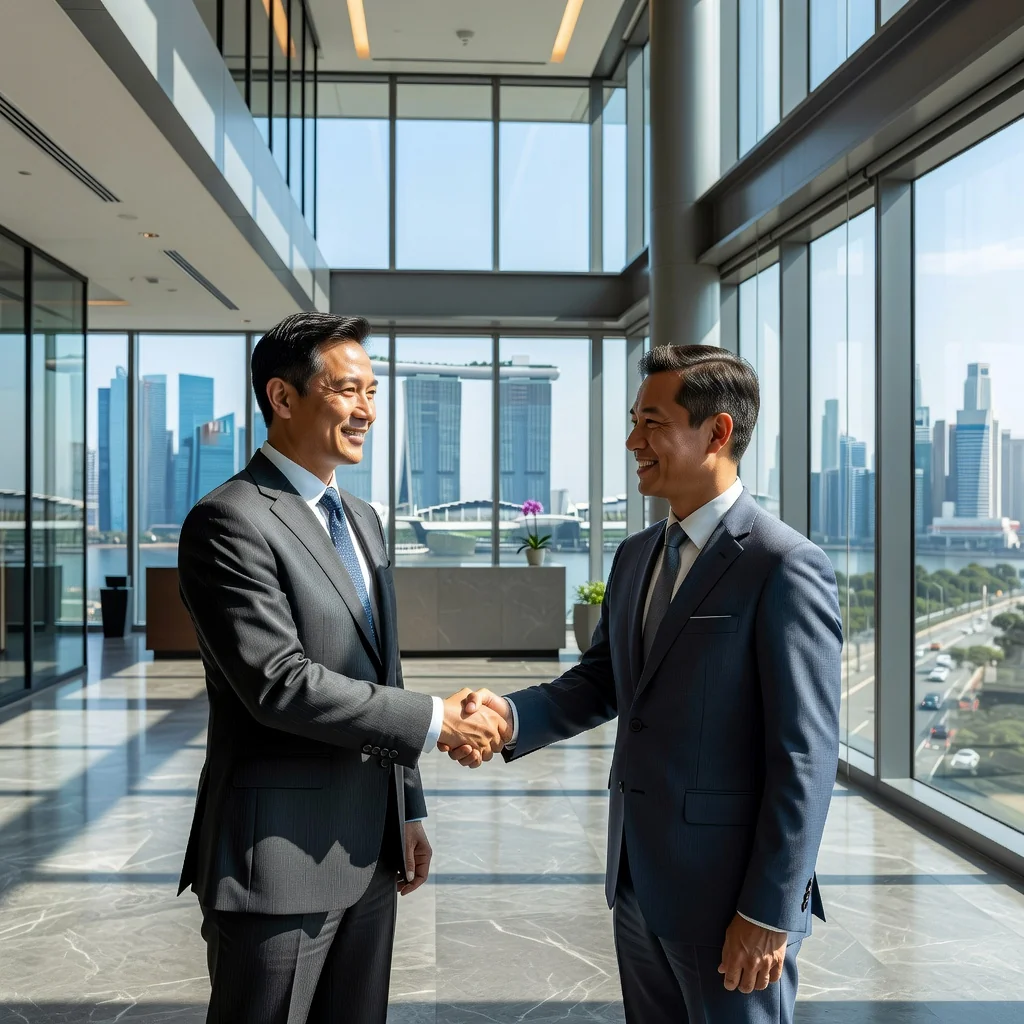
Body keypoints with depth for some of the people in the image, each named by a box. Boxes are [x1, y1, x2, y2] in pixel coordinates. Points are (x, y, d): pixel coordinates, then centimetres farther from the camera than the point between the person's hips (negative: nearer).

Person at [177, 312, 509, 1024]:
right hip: (279, 860, -7)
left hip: (369, 852, 8)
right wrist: (435, 720, -18)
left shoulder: (362, 520, 13)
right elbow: (280, 684, -23)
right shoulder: (228, 523, -14)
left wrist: (409, 812, 16)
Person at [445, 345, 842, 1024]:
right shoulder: (636, 557, 8)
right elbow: (602, 681, 11)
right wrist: (513, 715, -8)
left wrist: (770, 914, -16)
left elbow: (807, 757, -18)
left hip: (729, 893, -7)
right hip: (638, 879, 7)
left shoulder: (786, 568, -17)